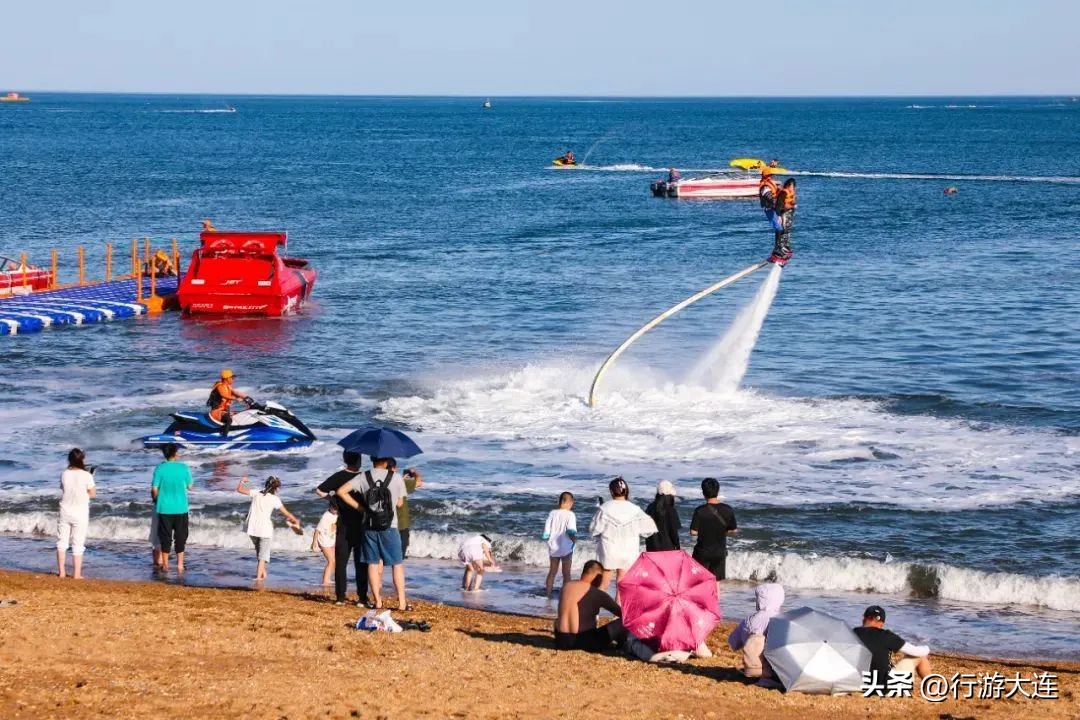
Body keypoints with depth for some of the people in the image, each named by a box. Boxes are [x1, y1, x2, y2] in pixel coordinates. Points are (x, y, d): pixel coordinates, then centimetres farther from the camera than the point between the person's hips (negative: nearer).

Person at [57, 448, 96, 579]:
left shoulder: (65, 474, -4)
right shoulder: (86, 476, -13)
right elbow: (93, 494, -6)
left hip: (65, 511, 3)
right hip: (80, 513, -3)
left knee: (62, 541, 14)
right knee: (78, 544, 4)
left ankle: (61, 571, 15)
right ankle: (77, 573, 4)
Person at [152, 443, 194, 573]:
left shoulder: (160, 469, -7)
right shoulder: (183, 468, -7)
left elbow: (154, 489, -6)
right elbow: (190, 486, 3)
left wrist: (156, 500, 12)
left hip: (164, 508, 0)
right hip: (181, 508, 0)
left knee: (165, 536, 9)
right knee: (180, 536, 9)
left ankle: (165, 564, 14)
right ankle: (180, 564, 8)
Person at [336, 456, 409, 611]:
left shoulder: (363, 478, -1)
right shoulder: (397, 478, -4)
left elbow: (341, 491, -8)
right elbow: (400, 503, 4)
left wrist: (358, 506, 0)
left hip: (369, 527, 2)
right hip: (389, 527, -2)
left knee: (373, 564, 9)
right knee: (397, 564, 6)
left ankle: (377, 601, 9)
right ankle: (402, 602, 2)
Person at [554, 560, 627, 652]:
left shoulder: (566, 586, 9)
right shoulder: (597, 594, -8)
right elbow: (622, 613, -4)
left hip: (561, 641, 6)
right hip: (585, 642, -6)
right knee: (623, 622, -1)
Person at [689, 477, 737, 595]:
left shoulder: (700, 511, -17)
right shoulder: (728, 510, -8)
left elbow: (693, 532, -15)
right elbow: (734, 530, 0)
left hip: (702, 551, -2)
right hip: (720, 552, 2)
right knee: (716, 582, 12)